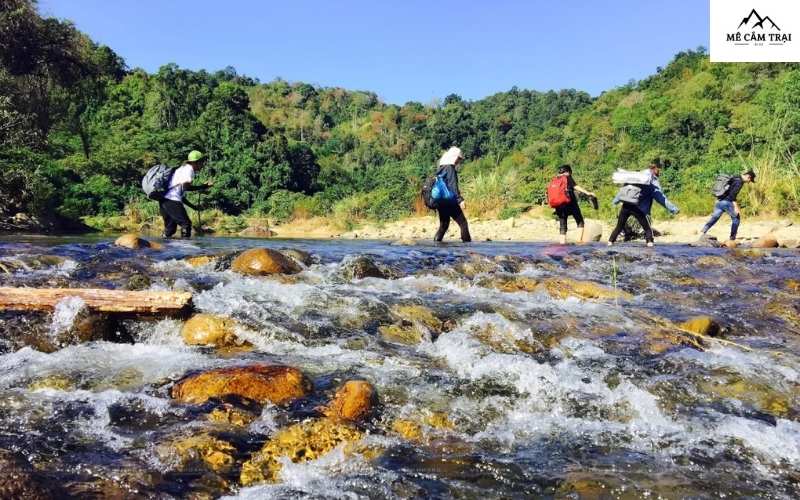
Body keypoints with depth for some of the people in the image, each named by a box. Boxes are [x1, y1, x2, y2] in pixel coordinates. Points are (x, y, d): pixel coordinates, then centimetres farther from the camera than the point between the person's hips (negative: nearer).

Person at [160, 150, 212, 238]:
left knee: (170, 228, 16)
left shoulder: (183, 168, 25)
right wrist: (202, 187, -11)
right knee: (186, 224, -5)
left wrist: (193, 207, 26)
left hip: (164, 200, 10)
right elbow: (186, 187, -19)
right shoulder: (189, 169, -4)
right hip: (172, 201, -10)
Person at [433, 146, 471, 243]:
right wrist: (460, 200, -23)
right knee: (463, 223, -3)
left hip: (440, 202, 9)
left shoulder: (440, 170, 17)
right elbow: (453, 186, -19)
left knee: (443, 225, 16)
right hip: (449, 202, -9)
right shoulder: (450, 169, -9)